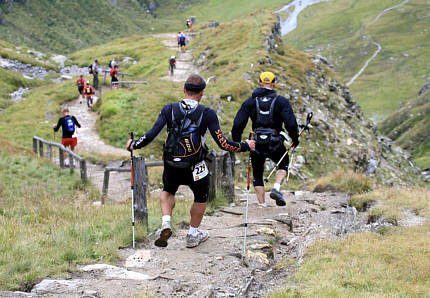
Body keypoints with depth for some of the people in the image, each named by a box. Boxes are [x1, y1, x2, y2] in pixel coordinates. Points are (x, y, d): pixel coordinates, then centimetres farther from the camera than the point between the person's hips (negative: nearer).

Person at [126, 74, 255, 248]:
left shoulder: (169, 109, -3)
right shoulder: (207, 113, -8)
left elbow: (151, 134, -8)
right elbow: (223, 144, -11)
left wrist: (134, 145, 10)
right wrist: (246, 146, 4)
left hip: (171, 167, 2)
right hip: (195, 169, -2)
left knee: (168, 191, 33)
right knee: (201, 196, 28)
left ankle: (166, 224, 11)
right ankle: (193, 236, 37)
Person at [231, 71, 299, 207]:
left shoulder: (250, 102, 4)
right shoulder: (281, 101, 0)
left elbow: (238, 125, -1)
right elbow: (291, 123, -8)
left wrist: (235, 143, 9)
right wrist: (295, 139, 7)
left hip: (257, 144, 1)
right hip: (275, 143, -1)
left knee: (257, 174, 19)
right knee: (283, 164, 26)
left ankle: (262, 204, 13)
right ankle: (276, 188, 1)